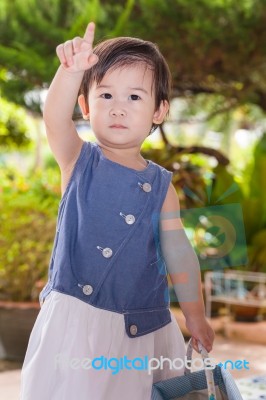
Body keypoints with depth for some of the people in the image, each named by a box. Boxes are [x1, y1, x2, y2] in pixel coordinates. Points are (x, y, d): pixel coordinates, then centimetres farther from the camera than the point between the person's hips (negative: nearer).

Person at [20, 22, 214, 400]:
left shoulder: (161, 186, 1)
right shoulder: (79, 162, -4)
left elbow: (178, 253, 6)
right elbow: (55, 119, -24)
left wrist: (195, 316, 9)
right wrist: (72, 70, -43)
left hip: (143, 325, 2)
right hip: (76, 316, -2)